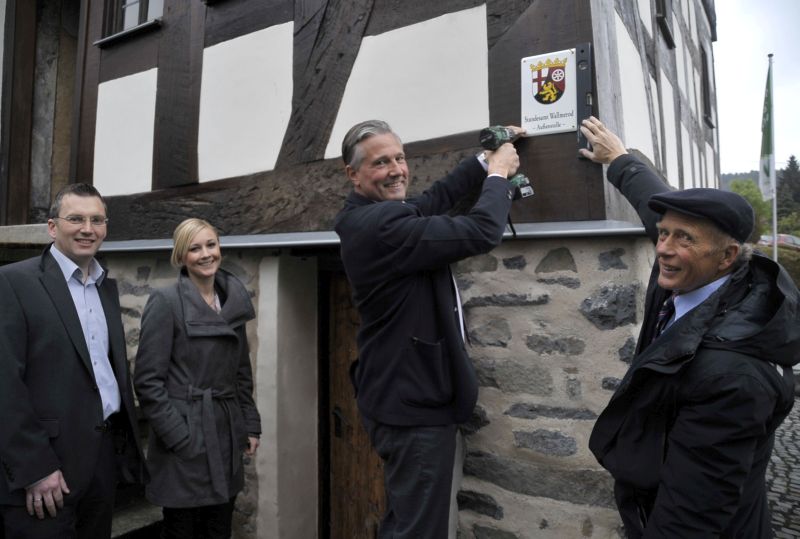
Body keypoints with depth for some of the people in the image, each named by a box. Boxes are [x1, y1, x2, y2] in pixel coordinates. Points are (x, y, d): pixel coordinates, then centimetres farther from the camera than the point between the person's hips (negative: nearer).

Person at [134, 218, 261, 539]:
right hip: (185, 435, -5)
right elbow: (147, 380, -13)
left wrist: (250, 425, 9)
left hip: (226, 435, 5)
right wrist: (177, 436, -15)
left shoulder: (234, 301, 6)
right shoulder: (165, 302, -11)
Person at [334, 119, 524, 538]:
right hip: (414, 404, -11)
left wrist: (487, 160, 15)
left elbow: (436, 198, 20)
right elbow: (481, 232, -25)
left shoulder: (373, 217, 7)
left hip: (404, 396, 11)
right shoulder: (381, 225, -25)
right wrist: (498, 174, -8)